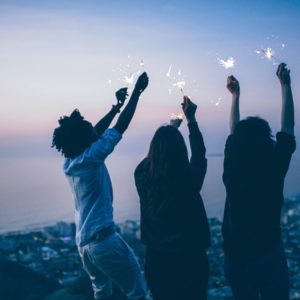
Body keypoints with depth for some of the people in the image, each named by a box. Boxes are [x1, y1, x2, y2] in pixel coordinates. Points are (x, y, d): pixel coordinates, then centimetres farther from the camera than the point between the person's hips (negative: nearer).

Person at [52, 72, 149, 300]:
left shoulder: (69, 162, 6)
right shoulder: (90, 158, -16)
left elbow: (96, 133, 19)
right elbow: (120, 127, -14)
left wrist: (116, 106, 22)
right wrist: (137, 91, -6)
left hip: (83, 240, 9)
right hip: (103, 238, -8)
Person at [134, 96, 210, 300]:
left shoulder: (142, 175, -12)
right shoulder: (189, 179, -21)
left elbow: (157, 150, 9)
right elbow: (199, 153, -1)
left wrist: (171, 127, 23)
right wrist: (191, 119, 9)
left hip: (157, 258, 3)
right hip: (190, 259, -3)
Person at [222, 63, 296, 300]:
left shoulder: (232, 169, -10)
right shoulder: (274, 168, -17)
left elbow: (233, 131, 8)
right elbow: (288, 128, -3)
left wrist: (235, 95, 19)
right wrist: (285, 85, 5)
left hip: (235, 260, 3)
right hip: (270, 258, -3)